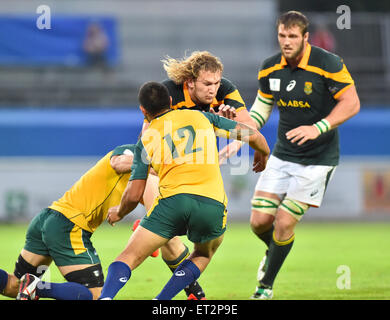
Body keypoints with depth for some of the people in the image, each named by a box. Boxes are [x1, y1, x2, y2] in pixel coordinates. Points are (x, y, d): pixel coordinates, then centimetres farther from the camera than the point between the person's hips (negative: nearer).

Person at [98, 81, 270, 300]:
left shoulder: (147, 139, 15)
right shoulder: (202, 117, 20)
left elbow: (134, 195, 12)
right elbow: (252, 135, 19)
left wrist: (118, 213, 33)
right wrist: (264, 155, 41)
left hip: (173, 199, -2)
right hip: (213, 203, 2)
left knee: (129, 258, 5)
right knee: (203, 255, 30)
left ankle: (105, 297, -22)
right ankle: (162, 300, 13)